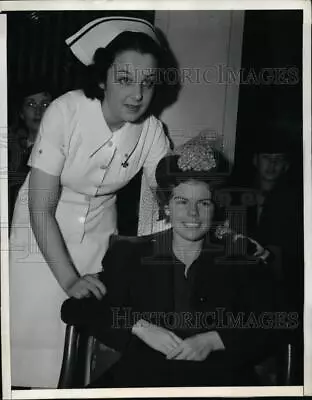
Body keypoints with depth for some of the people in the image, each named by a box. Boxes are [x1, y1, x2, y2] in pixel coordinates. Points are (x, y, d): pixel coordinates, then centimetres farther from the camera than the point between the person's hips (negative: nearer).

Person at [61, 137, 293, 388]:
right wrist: (140, 327, -4)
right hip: (141, 375, 0)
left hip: (217, 378, 0)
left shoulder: (240, 261, 15)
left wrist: (212, 341, -6)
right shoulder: (129, 256, 14)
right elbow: (77, 309, 9)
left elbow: (270, 329, 9)